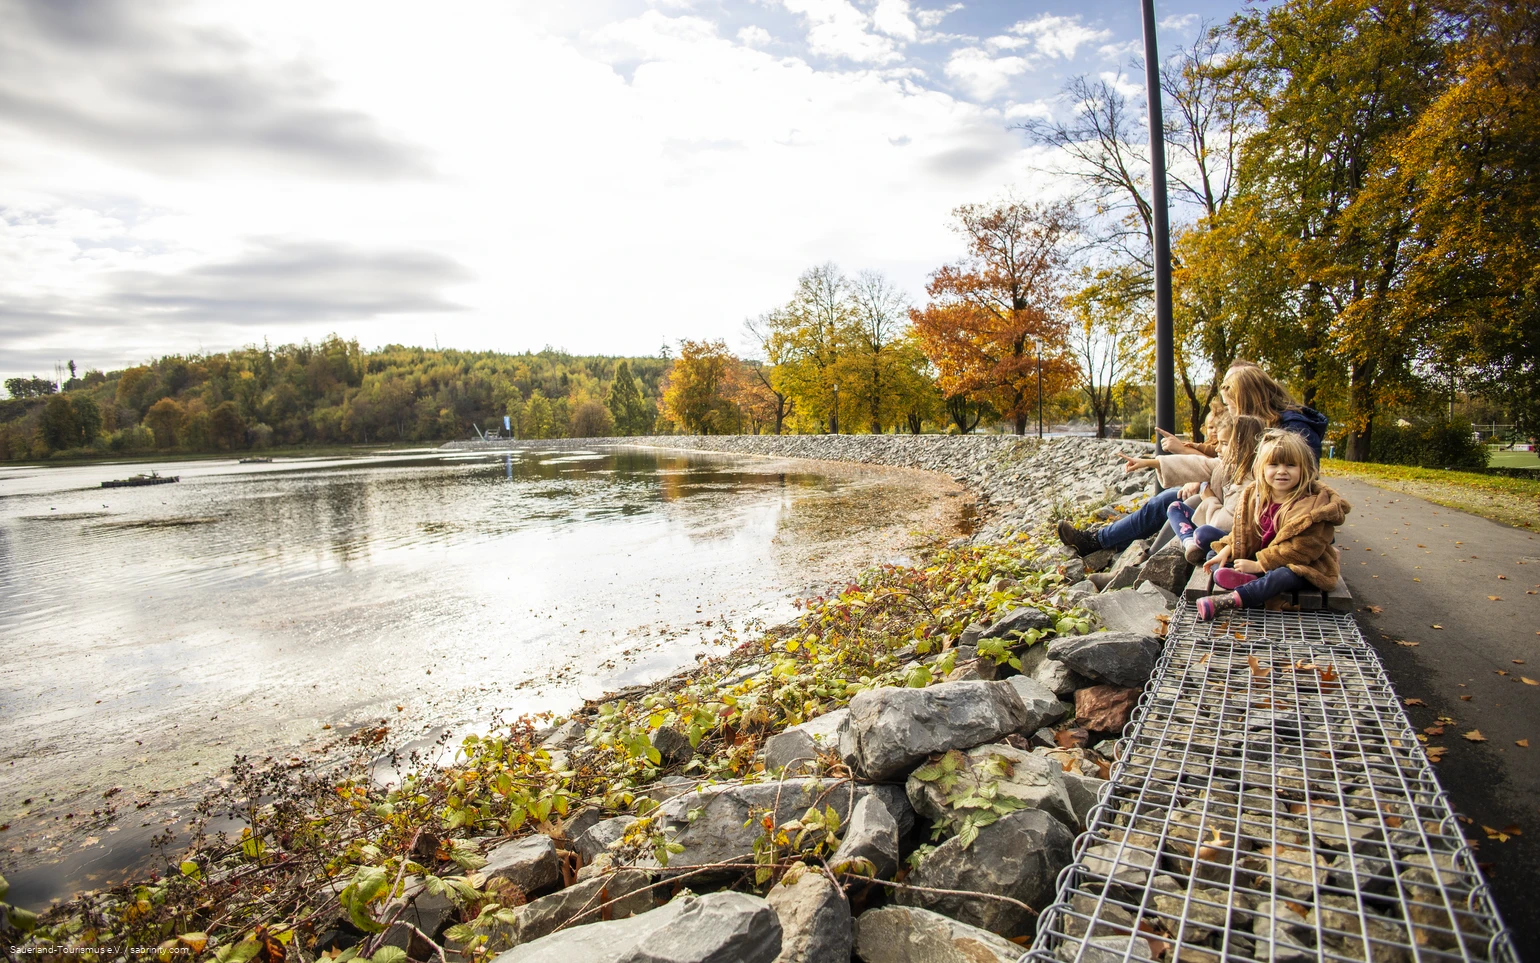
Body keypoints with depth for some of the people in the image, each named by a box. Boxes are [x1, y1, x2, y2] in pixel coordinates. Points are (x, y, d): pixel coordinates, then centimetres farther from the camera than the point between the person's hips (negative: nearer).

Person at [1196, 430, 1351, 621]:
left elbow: (1299, 548, -24)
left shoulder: (1313, 503, -19)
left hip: (1302, 566, -7)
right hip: (1257, 558, 7)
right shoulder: (1255, 495, 0)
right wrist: (1227, 550, -7)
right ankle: (1248, 579, -37)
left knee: (1284, 575, -40)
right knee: (1214, 559, -7)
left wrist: (1259, 565, -25)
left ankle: (1228, 600, -56)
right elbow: (1243, 529, 11)